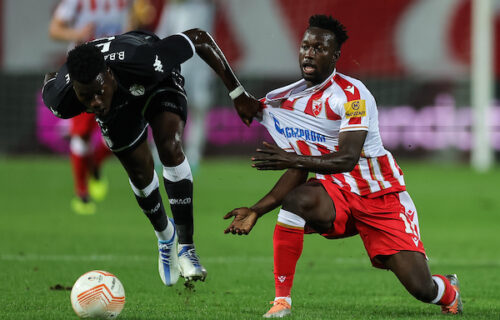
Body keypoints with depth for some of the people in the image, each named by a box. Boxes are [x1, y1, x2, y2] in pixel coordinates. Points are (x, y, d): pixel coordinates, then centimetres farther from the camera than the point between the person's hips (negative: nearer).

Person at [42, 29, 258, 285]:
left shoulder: (146, 63, -48)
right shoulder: (62, 101, -38)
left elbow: (199, 38, -34)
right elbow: (50, 80, -11)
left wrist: (238, 95, -30)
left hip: (159, 82, -2)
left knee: (170, 149, -24)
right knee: (140, 173, 6)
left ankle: (187, 247, -18)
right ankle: (165, 235, 38)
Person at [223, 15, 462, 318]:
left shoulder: (352, 94, -17)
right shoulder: (287, 101, 4)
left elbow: (347, 159, -27)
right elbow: (298, 173, 7)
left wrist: (292, 158, -36)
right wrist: (256, 211, -3)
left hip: (382, 196, -4)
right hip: (334, 193, 4)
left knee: (421, 288, -10)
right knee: (294, 200, -33)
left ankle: (448, 291, 30)